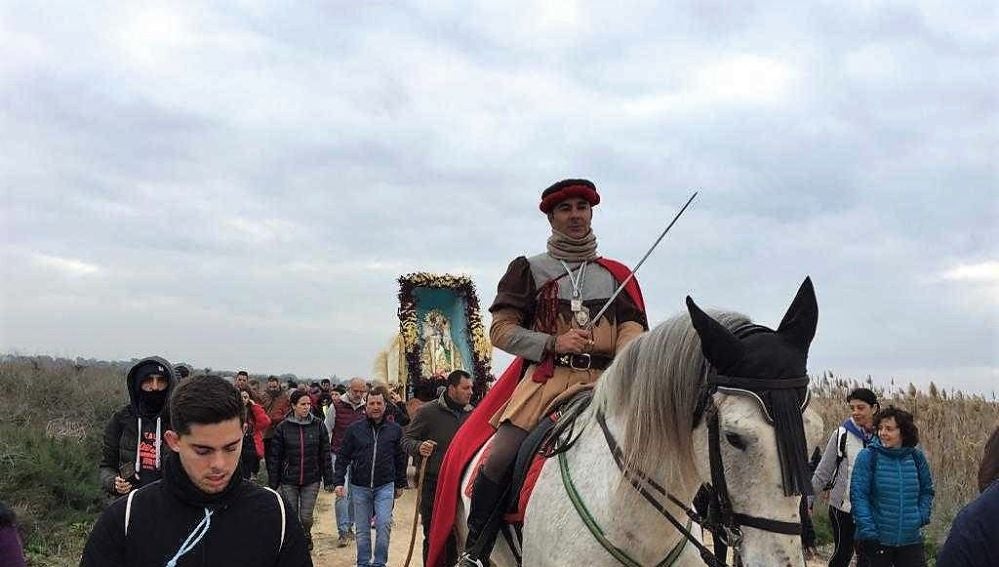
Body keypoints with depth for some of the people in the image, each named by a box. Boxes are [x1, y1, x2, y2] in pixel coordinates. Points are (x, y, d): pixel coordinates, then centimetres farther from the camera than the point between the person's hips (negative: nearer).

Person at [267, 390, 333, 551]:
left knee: (306, 517, 2)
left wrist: (328, 480, 0)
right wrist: (273, 483, -2)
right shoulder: (283, 427, -4)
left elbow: (325, 454, 2)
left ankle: (306, 535, 33)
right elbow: (274, 457, -1)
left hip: (311, 480, 0)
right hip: (289, 481, 0)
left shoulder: (318, 426, -1)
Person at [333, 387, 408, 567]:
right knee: (362, 530, 10)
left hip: (385, 486, -1)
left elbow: (400, 459, 9)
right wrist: (339, 481, -5)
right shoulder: (354, 429, 0)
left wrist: (400, 484, 12)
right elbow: (343, 457, 3)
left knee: (384, 524, -11)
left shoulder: (395, 430, 1)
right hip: (359, 487, 1)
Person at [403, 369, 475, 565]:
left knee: (455, 536, 11)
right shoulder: (428, 411, -7)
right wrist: (418, 447, -25)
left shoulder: (471, 413, 6)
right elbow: (407, 440, -4)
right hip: (433, 484, -4)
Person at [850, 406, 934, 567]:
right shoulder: (868, 457, -9)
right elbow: (858, 495, -11)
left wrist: (921, 516, 1)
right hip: (875, 541, -3)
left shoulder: (916, 457, 2)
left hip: (911, 540, 3)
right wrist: (868, 530, -17)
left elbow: (927, 490, 15)